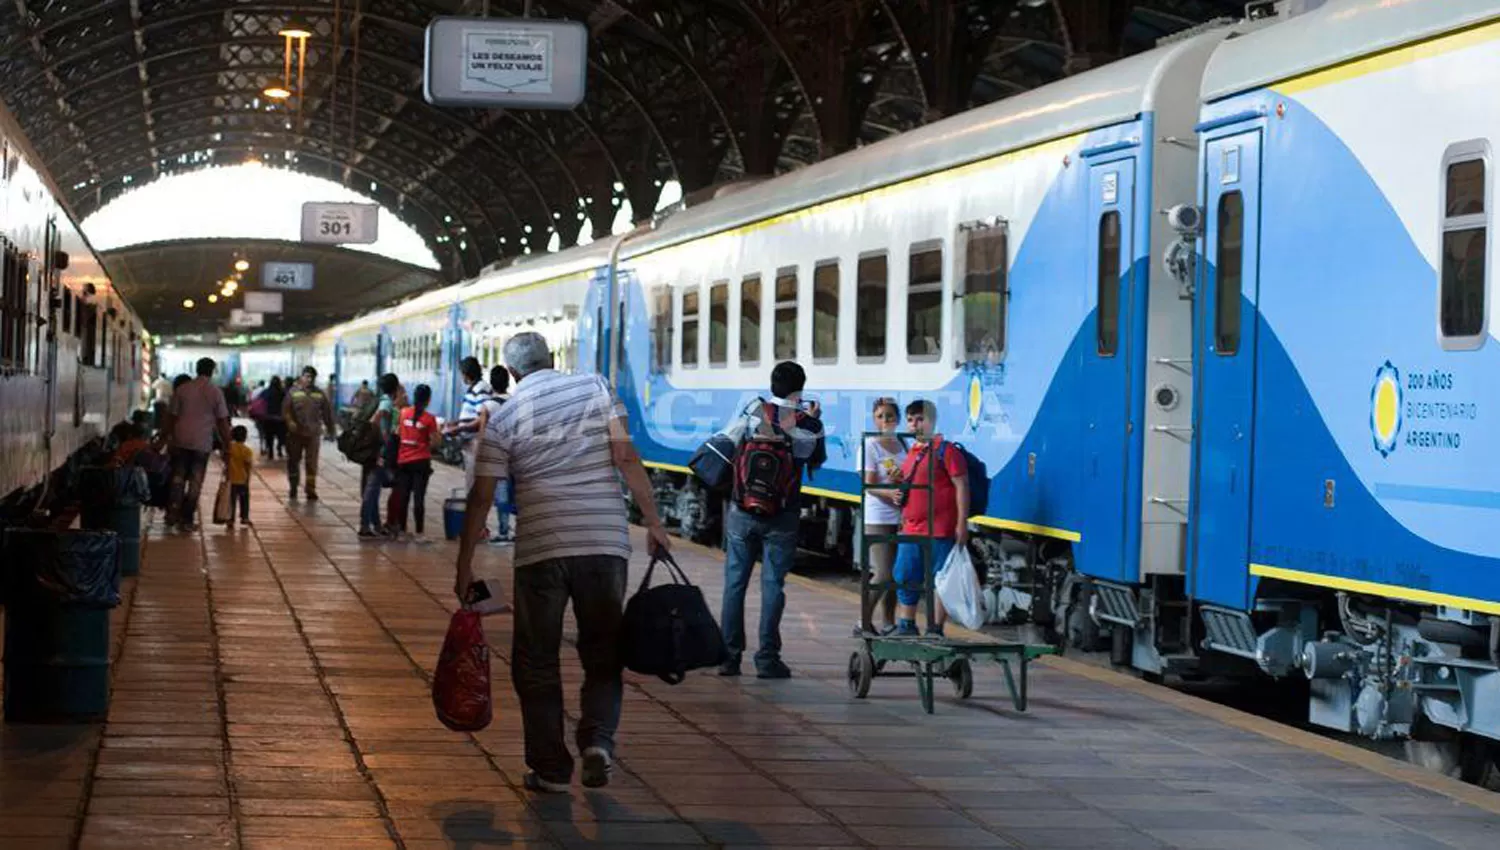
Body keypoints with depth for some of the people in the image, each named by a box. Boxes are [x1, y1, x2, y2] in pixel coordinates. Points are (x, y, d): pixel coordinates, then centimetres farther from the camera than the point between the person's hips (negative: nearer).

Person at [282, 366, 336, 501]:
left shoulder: (319, 394, 6)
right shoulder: (293, 392, 0)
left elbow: (327, 413, 11)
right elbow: (285, 410, -4)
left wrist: (330, 429, 9)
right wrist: (290, 421, -21)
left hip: (313, 434, 1)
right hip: (296, 434, -1)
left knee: (312, 464, 0)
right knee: (293, 462, 7)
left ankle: (311, 491, 6)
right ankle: (292, 490, 20)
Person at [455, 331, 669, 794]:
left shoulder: (503, 419, 4)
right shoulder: (595, 388, 5)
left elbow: (481, 498, 2)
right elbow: (626, 457, -3)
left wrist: (464, 566, 9)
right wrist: (653, 522, 2)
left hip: (540, 549, -1)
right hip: (606, 542, 1)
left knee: (536, 660, 11)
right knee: (603, 653, 15)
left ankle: (550, 768, 11)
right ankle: (598, 738, -6)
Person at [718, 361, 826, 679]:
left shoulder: (754, 410, -5)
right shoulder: (810, 424, -3)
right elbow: (816, 461, 13)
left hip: (743, 511, 1)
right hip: (782, 517, -1)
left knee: (735, 581, 8)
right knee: (773, 584, 4)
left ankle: (729, 655, 8)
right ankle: (767, 658, 1)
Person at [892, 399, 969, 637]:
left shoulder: (945, 450, -7)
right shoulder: (911, 453, 17)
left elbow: (961, 486, -11)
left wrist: (962, 524, -16)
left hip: (939, 532, -8)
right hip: (911, 531, 8)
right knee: (904, 578, 10)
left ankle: (935, 629, 5)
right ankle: (906, 626, 22)